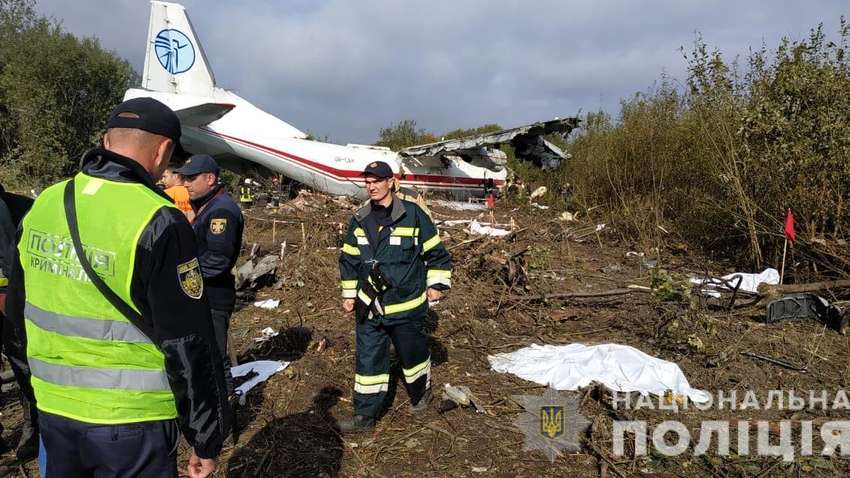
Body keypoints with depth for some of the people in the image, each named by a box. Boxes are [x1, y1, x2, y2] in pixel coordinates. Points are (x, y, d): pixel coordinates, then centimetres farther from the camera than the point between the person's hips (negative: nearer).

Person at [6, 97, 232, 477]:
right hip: (131, 420, -6)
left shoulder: (42, 206, 0)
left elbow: (17, 308, 13)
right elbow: (189, 346, -20)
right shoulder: (157, 222, -22)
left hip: (52, 408, 6)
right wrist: (206, 438, -9)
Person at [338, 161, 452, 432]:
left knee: (412, 352, 15)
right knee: (368, 358, 6)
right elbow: (349, 260, 13)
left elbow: (435, 252, -2)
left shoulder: (413, 215, -10)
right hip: (369, 307, 3)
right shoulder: (359, 220, 4)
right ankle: (365, 415, 18)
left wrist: (436, 284, -2)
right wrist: (349, 294, 13)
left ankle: (421, 392, 42)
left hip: (407, 305, -3)